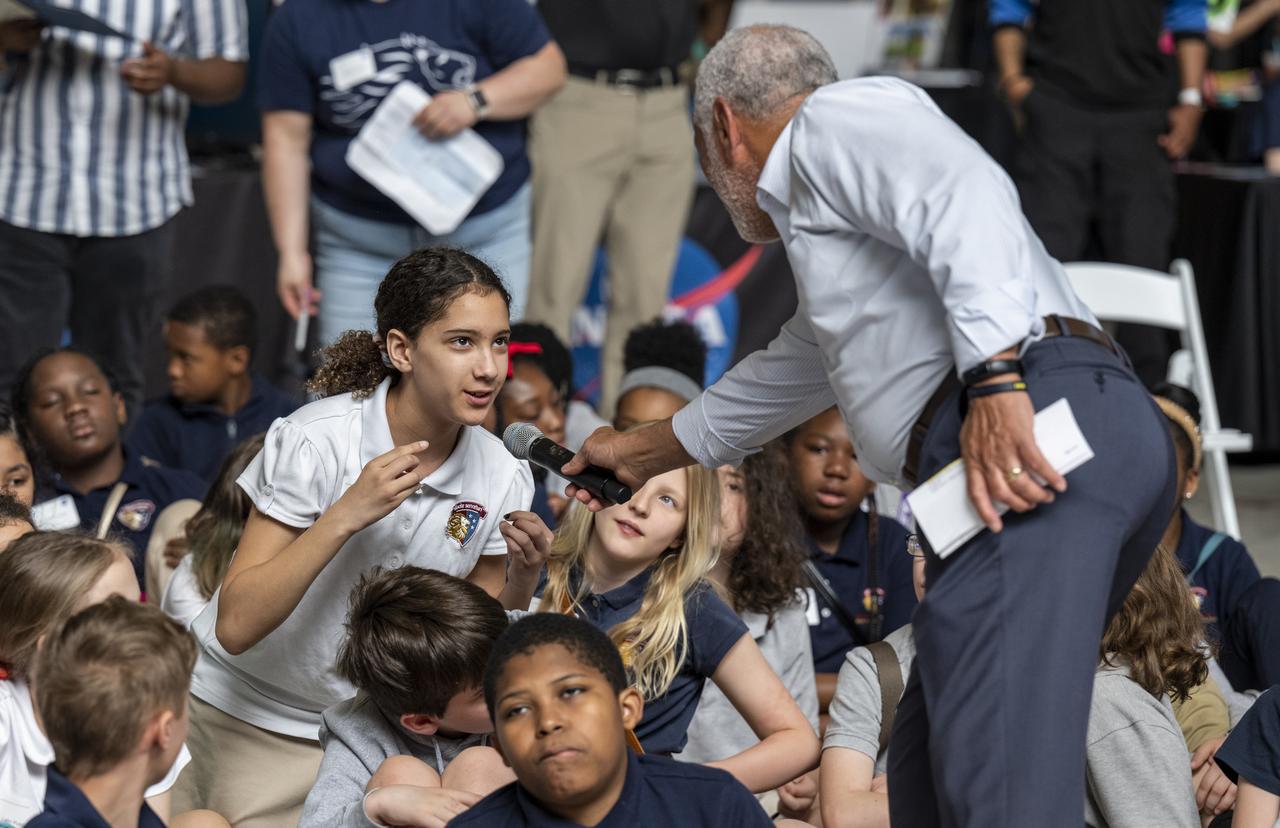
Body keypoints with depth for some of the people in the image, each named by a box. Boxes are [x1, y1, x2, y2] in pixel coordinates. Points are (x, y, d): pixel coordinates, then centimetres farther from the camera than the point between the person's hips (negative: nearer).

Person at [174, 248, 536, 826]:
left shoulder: (501, 478, -7)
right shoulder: (317, 441, -20)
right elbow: (237, 626, -25)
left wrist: (524, 574, -17)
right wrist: (346, 514, -32)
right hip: (247, 719, -4)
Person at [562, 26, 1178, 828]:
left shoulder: (836, 115, 8)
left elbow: (964, 190, -13)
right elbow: (787, 376, 56)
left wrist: (994, 379, -23)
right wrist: (647, 452, 69)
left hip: (1037, 418, -10)